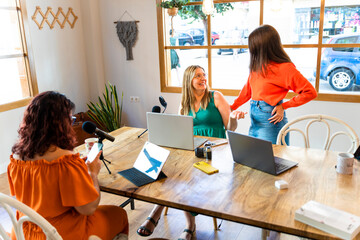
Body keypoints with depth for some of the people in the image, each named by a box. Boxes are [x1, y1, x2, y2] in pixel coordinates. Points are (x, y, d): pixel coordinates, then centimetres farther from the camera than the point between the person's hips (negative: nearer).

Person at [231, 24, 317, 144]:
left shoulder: (285, 68, -13)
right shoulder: (257, 65, 7)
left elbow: (311, 92, -12)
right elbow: (248, 89, 19)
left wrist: (283, 106, -11)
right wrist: (232, 107, 17)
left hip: (270, 119, -7)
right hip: (255, 120, 7)